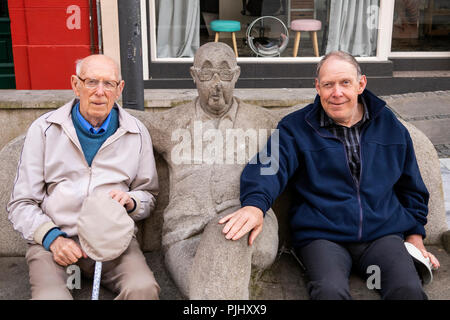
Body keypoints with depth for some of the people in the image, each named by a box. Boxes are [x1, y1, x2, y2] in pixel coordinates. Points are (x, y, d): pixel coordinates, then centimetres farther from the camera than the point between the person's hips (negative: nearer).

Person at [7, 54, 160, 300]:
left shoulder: (136, 133, 11)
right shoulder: (44, 129, 6)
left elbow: (148, 196, 18)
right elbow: (21, 203, 6)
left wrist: (130, 202, -6)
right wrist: (52, 238, -11)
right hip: (53, 240, -1)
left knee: (143, 289, -28)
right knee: (50, 296, -32)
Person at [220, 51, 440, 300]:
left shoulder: (389, 125, 14)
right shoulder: (295, 127, 4)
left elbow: (411, 186, 23)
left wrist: (415, 237, 18)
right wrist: (254, 204, -34)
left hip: (383, 234, 3)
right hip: (322, 236, -2)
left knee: (410, 289, -25)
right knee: (330, 290, -32)